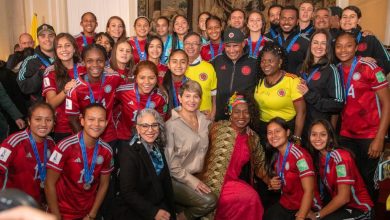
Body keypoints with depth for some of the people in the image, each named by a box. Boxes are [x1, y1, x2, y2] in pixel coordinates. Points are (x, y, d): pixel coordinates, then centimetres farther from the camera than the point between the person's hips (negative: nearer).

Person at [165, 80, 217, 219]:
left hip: (197, 176, 6)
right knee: (209, 201, -22)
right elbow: (170, 163, -13)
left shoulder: (204, 121, 4)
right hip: (176, 179, -6)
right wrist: (192, 181, -13)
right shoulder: (172, 125, -13)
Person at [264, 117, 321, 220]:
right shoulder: (275, 156, 2)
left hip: (306, 209, -5)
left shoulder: (300, 155, -19)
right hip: (285, 204, 5)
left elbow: (309, 191, -21)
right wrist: (272, 185, -3)